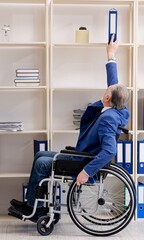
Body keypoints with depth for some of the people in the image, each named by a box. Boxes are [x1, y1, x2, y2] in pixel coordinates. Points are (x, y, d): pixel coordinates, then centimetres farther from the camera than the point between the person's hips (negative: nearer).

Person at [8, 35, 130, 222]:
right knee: (40, 155, 14)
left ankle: (32, 208, 15)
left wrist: (87, 171, -38)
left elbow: (110, 150, -39)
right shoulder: (115, 109, -3)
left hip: (83, 163, -10)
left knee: (41, 163, -4)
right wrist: (111, 57, 21)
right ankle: (37, 207, 18)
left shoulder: (107, 118, -29)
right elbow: (114, 84, 12)